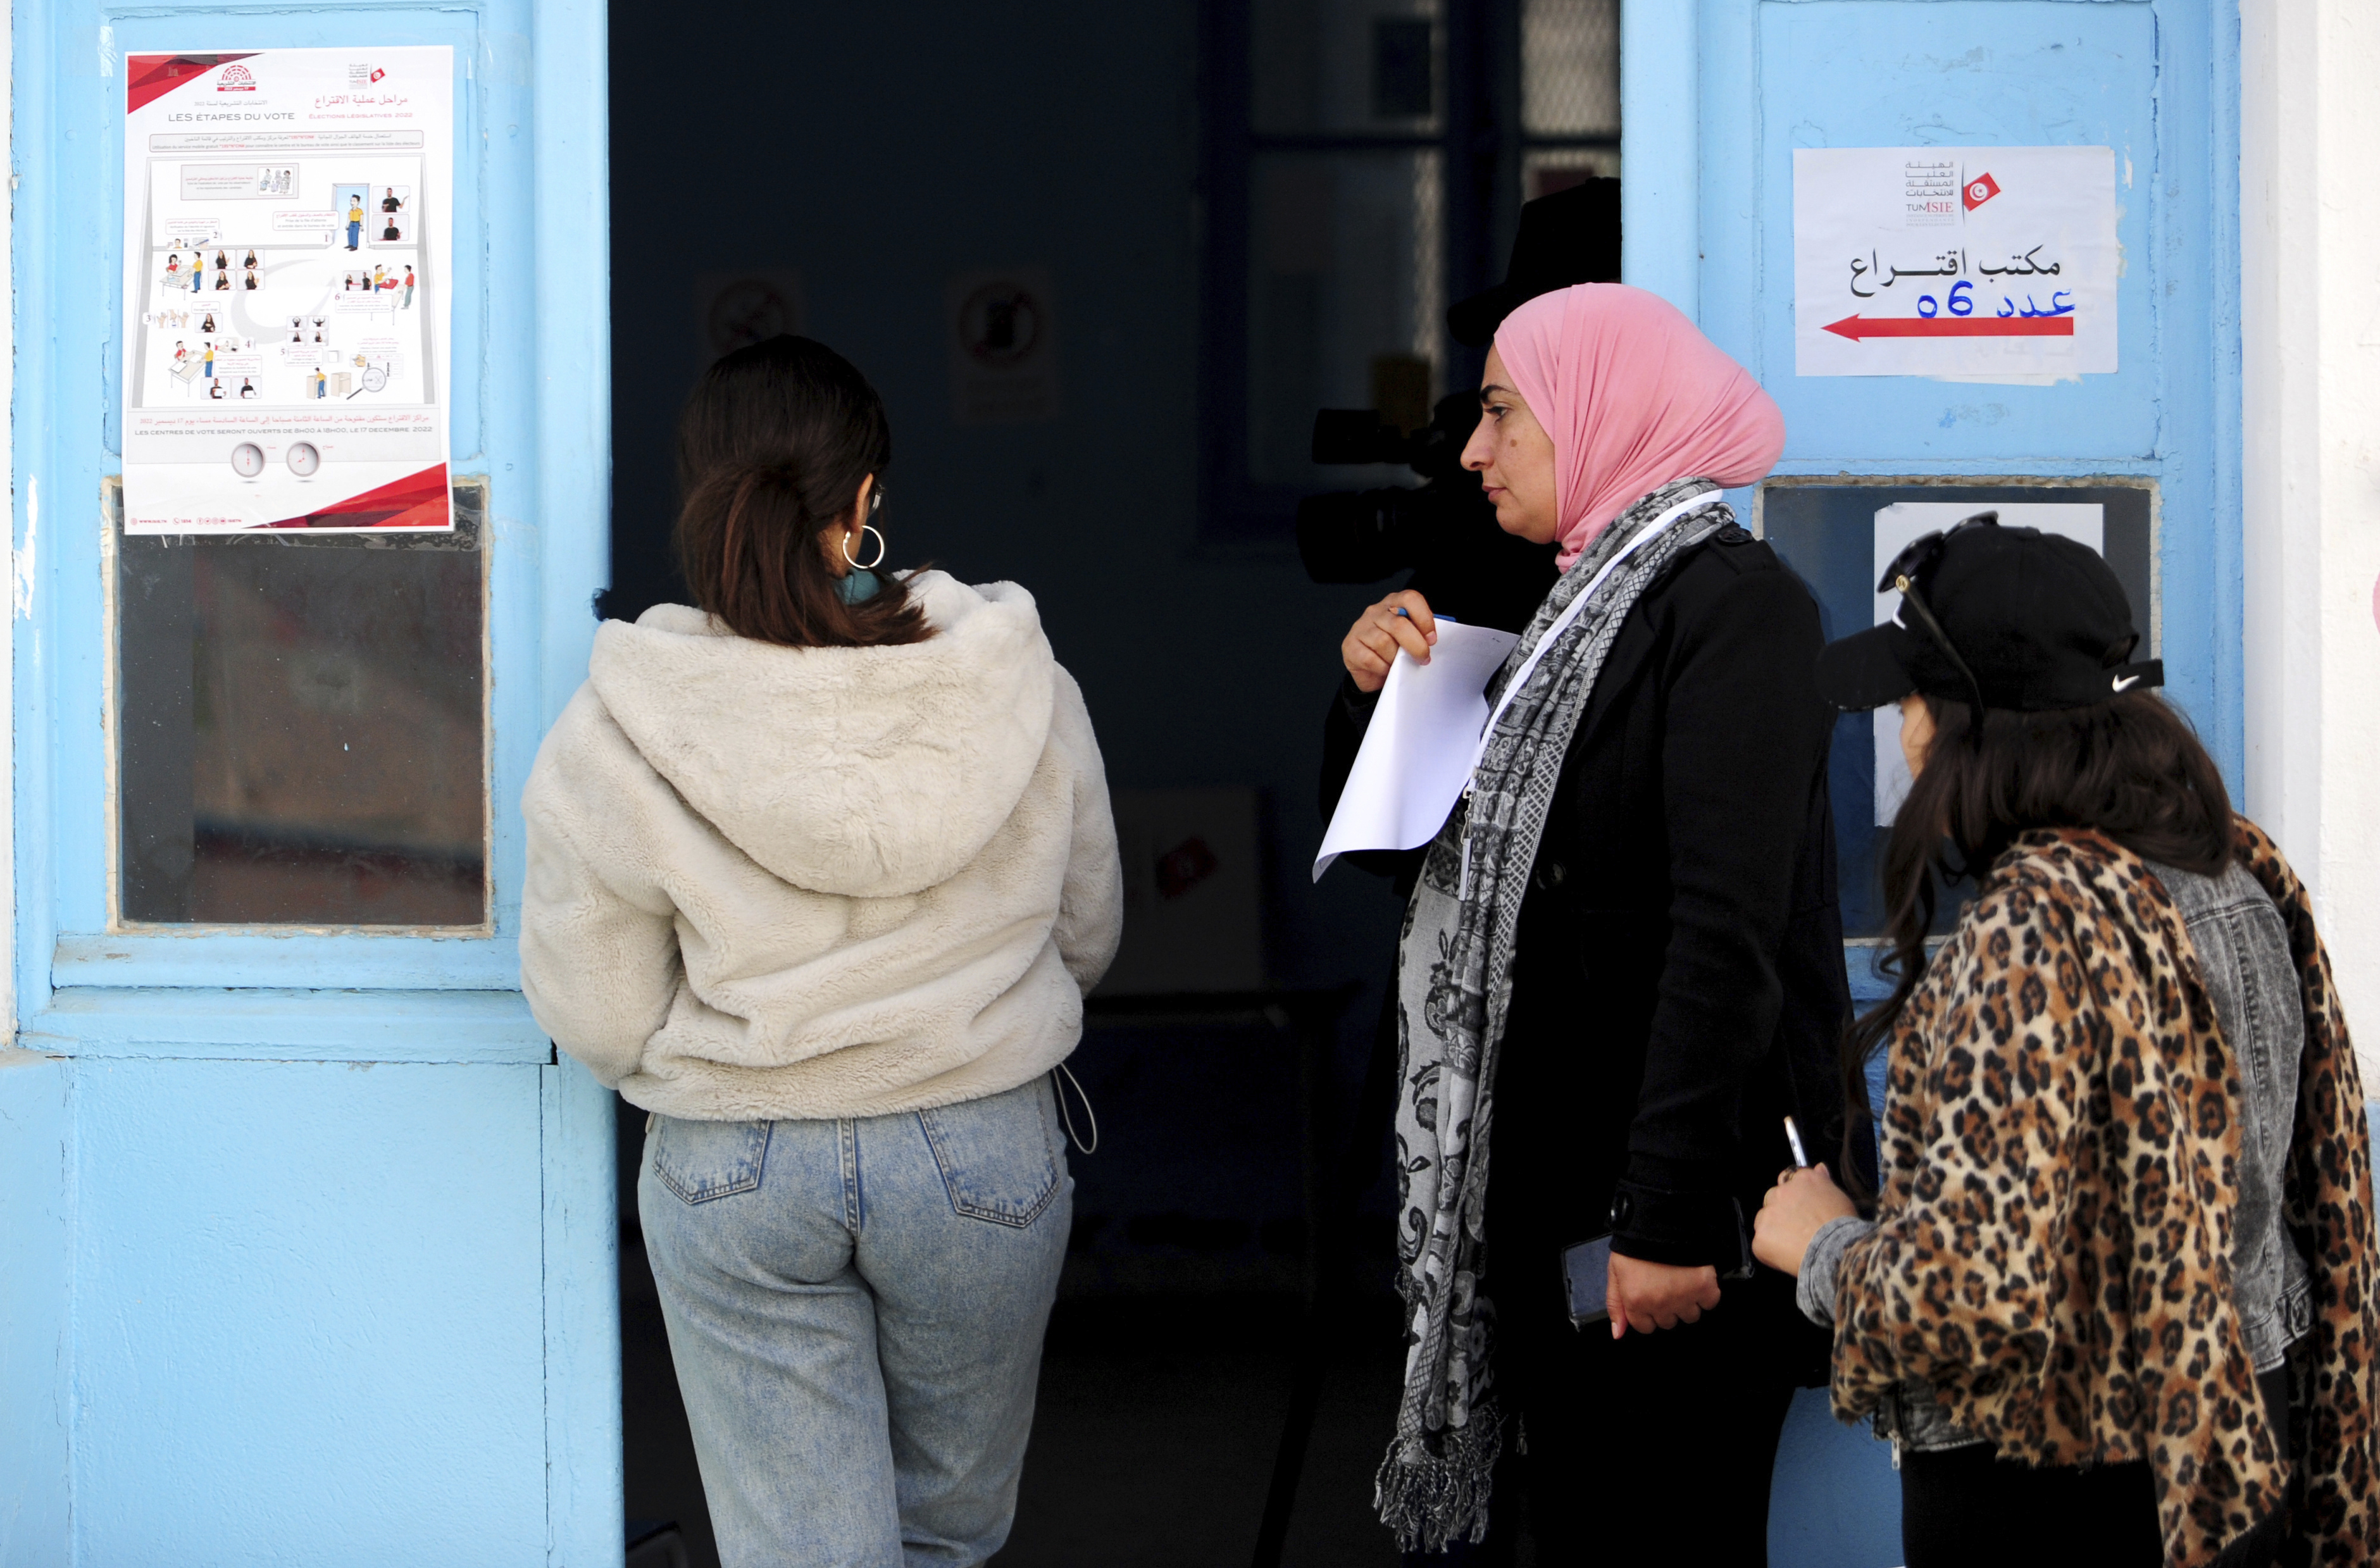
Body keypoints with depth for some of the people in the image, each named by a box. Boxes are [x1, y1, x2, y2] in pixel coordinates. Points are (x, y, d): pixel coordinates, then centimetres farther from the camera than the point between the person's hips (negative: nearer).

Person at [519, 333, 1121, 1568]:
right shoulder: (1019, 685, -10)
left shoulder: (615, 738, -14)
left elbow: (596, 1019, -8)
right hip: (986, 1154, 1)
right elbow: (1085, 933, 4)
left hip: (735, 1174, -1)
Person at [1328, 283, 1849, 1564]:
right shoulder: (1585, 605, 17)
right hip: (1554, 1191, 9)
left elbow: (1727, 932, -21)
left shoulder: (1731, 602, -12)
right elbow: (1431, 856, 26)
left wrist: (1669, 1218, -26)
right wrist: (1374, 693, 7)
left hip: (1678, 1208, -9)